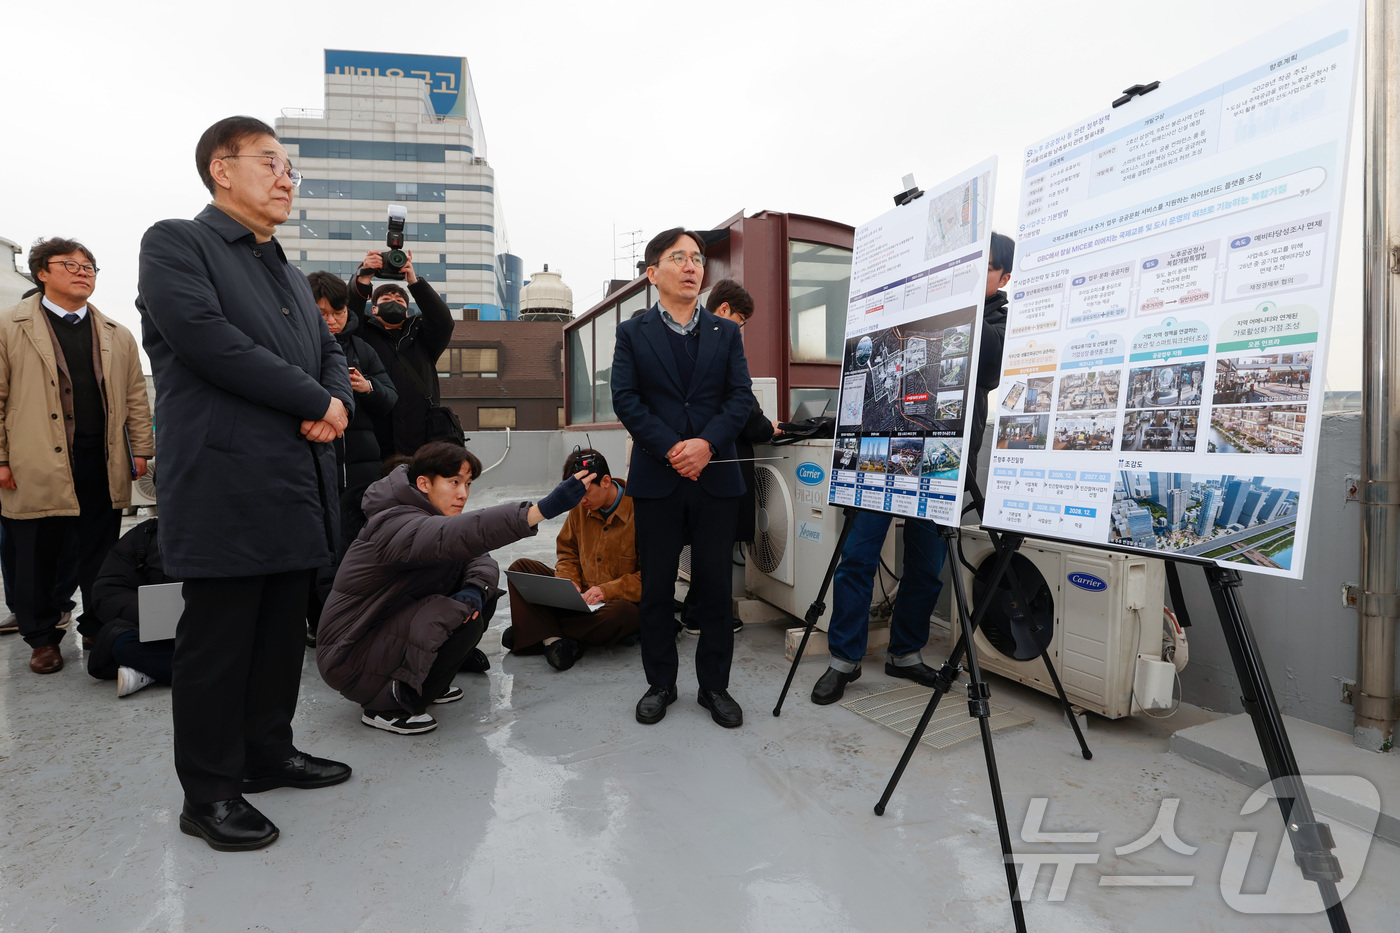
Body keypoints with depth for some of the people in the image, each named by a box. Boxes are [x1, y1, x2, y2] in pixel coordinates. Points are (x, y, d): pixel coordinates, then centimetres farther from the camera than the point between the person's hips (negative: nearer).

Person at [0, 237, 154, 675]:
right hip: (38, 468, -2)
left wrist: (140, 450, 6)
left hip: (104, 467, 2)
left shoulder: (117, 335, 14)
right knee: (37, 558, 6)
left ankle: (97, 628, 23)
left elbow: (135, 397, 12)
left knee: (100, 556, 9)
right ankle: (42, 637, 21)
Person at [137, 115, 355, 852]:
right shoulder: (175, 244, -1)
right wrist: (314, 400, -12)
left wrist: (339, 401, -2)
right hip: (226, 487, -7)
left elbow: (328, 350, 22)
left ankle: (269, 752, 31)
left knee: (283, 633, 15)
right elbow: (206, 339, -16)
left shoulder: (289, 274, 23)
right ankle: (209, 794, 17)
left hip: (298, 487, 8)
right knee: (217, 642, 2)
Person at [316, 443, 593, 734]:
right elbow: (464, 534, -47)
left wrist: (475, 589, -23)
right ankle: (387, 706, -10)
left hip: (388, 628, 9)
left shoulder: (426, 515, 4)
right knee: (461, 620, -27)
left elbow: (481, 558, 2)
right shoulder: (397, 525, -27)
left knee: (485, 598, 1)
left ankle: (431, 685, 12)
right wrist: (545, 508, -56)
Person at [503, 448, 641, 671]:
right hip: (581, 596, 6)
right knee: (520, 568, -4)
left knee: (620, 614, -41)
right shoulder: (580, 507, 3)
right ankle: (552, 639, -28)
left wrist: (607, 591, -23)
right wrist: (569, 582, -5)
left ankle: (538, 630, -21)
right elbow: (567, 551, 15)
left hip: (623, 600, -6)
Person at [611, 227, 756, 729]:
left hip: (716, 476, 1)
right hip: (657, 478, -1)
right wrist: (671, 449, -14)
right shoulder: (632, 333, 7)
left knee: (715, 586, 6)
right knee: (656, 587, 7)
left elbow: (741, 397, 2)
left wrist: (707, 443, -14)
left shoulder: (727, 333, 12)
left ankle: (714, 686, 20)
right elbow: (625, 399, -3)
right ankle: (660, 684, 23)